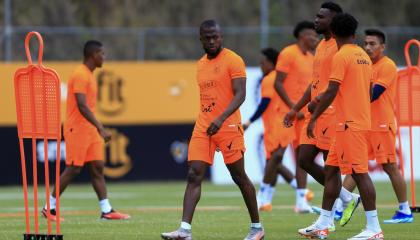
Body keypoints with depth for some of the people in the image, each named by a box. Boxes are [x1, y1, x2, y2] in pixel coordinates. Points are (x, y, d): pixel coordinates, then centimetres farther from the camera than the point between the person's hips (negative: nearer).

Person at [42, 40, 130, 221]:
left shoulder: (88, 75, 15)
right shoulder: (80, 75, -16)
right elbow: (82, 106, -24)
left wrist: (99, 128, 22)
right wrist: (100, 128, -28)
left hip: (90, 131, 9)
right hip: (77, 129, -9)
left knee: (97, 167, 3)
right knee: (73, 169, -5)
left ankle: (106, 211, 0)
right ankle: (49, 207, 4)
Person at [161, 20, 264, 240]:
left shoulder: (233, 60, -8)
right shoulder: (201, 65, 15)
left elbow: (240, 95, -17)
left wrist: (221, 119, -29)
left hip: (228, 127, -6)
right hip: (203, 128, 6)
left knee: (239, 177, 3)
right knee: (194, 176, -7)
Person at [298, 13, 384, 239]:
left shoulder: (341, 56, -12)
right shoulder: (364, 56, 13)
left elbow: (331, 92, -17)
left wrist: (314, 117, -11)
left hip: (349, 123, -9)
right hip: (361, 120, 9)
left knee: (359, 172, -8)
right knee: (331, 169, 13)